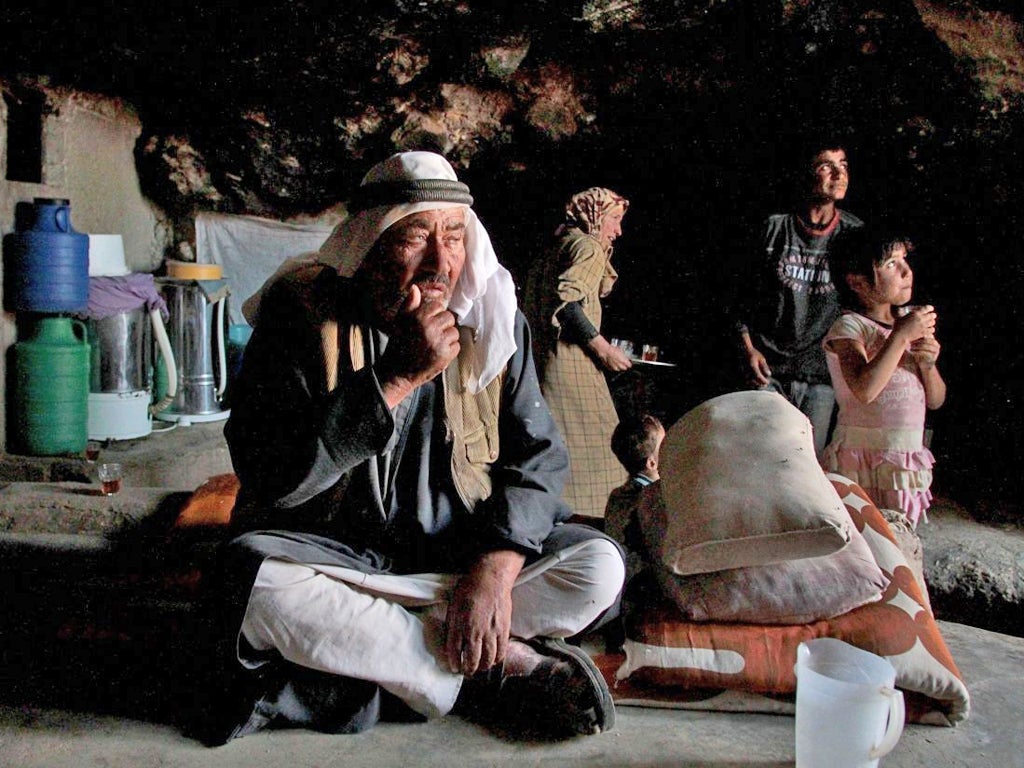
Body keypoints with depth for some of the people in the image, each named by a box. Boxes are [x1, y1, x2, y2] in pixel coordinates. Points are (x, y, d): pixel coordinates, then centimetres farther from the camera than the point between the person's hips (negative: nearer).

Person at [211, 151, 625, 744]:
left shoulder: (492, 317, -2)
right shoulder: (303, 313, -11)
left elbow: (537, 456, -3)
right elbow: (270, 475, -21)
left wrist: (495, 568, -20)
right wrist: (397, 378, -27)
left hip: (460, 550, 3)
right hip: (334, 551, -2)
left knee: (599, 566, -17)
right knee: (259, 580, -34)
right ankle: (498, 669, -21)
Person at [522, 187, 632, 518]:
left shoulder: (560, 245, 23)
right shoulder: (587, 246, -6)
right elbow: (565, 302, -20)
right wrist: (604, 350, -17)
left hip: (542, 358, 10)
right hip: (568, 361, -10)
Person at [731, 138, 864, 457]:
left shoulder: (854, 234, 5)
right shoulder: (775, 228, 3)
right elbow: (744, 295, 7)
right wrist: (748, 349, -3)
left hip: (822, 372, 1)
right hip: (769, 368, -1)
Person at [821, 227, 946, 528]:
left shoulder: (911, 320, 8)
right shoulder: (849, 327, -10)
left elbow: (935, 400, 12)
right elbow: (864, 390, -28)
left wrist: (928, 363, -8)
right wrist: (902, 336, -22)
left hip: (908, 458, 6)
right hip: (861, 457, -6)